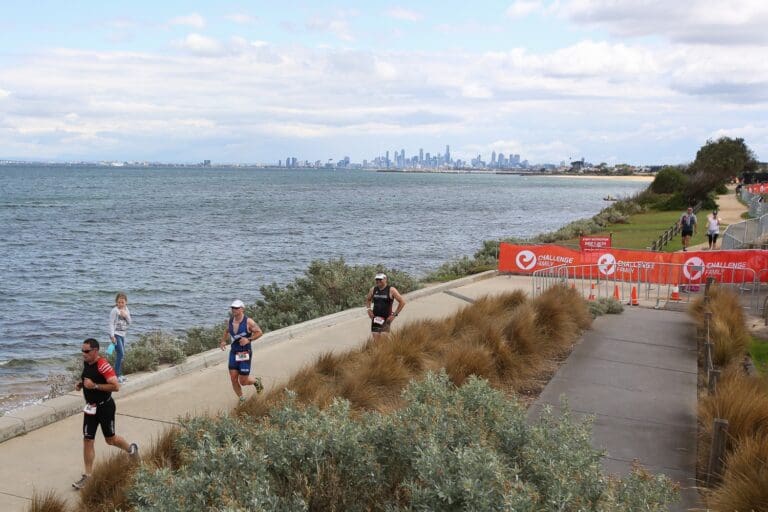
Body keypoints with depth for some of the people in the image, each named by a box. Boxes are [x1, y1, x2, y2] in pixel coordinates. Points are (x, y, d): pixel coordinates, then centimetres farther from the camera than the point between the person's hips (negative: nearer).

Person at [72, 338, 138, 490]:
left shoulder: (103, 366, -24)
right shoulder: (86, 363, 1)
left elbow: (116, 386, -30)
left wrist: (94, 386, -30)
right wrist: (80, 383, 2)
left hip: (105, 407, -6)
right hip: (90, 407, 7)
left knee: (110, 439, 11)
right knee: (87, 440, 2)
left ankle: (131, 449, 41)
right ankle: (87, 476, 9)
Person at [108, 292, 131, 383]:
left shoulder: (126, 310, 9)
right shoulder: (114, 311, -11)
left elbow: (129, 322, 10)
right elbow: (111, 323, -14)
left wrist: (126, 316, -10)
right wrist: (112, 336, -20)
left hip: (122, 334, 8)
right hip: (116, 334, -8)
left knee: (122, 355, 11)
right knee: (120, 354, -15)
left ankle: (119, 374, 20)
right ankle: (117, 375, -13)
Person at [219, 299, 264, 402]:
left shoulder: (248, 322, -14)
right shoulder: (230, 320, 2)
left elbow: (259, 332, -8)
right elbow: (227, 331, 23)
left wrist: (249, 340, -20)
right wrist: (223, 341, 7)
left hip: (245, 355, -5)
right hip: (233, 353, 5)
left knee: (243, 381, -1)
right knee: (233, 379, -1)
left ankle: (256, 381, 33)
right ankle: (242, 400, 20)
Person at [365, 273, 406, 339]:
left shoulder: (391, 290, -6)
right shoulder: (373, 290, 7)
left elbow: (402, 302, -7)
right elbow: (368, 299, 26)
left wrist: (394, 314, -8)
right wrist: (369, 309, 9)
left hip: (386, 319, -4)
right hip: (375, 318, 4)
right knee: (375, 338, 0)